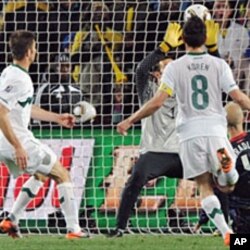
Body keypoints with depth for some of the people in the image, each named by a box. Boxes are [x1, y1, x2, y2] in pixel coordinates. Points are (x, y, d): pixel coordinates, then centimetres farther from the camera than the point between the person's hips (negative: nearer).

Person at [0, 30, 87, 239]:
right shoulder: (18, 79, -20)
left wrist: (57, 118, 32)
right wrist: (18, 147, -28)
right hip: (19, 141, -9)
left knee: (41, 174, 29)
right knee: (62, 175, 4)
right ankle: (74, 229, 1)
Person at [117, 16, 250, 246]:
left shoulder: (174, 67, -1)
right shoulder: (219, 65, 1)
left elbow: (158, 101, -7)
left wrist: (130, 121, 2)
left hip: (190, 133, 0)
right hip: (215, 130, 0)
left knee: (205, 186, 6)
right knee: (229, 184, 11)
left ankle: (225, 230, -12)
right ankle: (225, 163, -25)